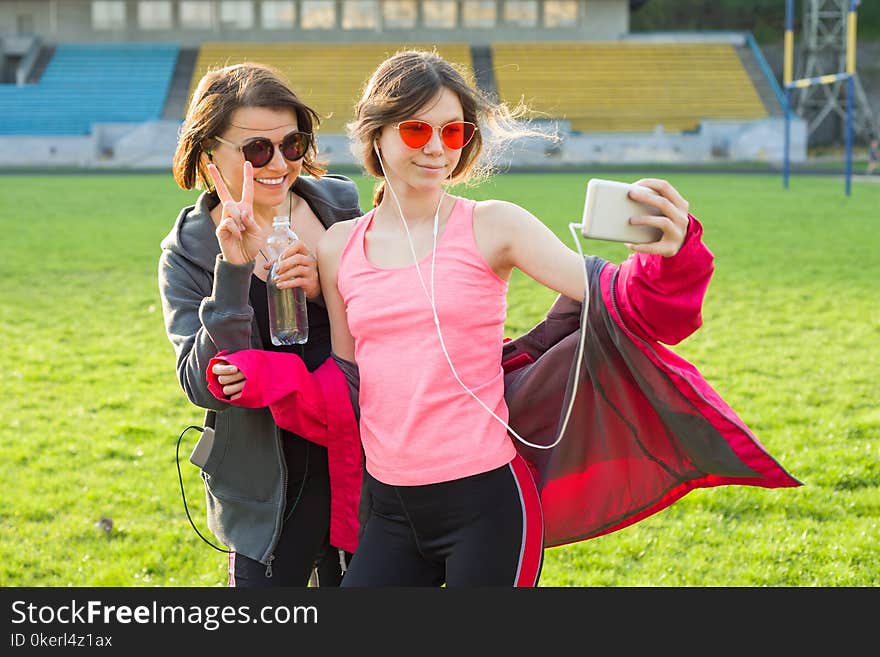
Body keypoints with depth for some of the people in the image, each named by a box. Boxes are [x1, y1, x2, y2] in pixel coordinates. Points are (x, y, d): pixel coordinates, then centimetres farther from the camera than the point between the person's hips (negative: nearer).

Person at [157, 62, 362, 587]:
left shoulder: (342, 205, -2)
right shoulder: (188, 253, -7)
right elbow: (206, 387, -16)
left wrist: (326, 289, -15)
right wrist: (234, 269, -26)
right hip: (271, 484, -2)